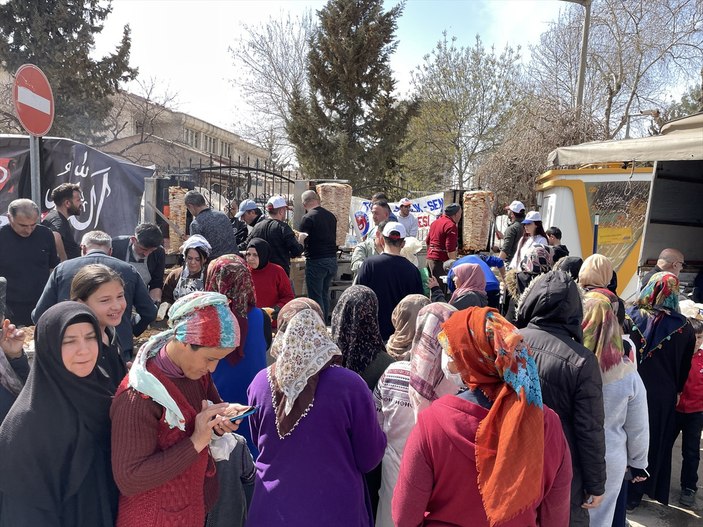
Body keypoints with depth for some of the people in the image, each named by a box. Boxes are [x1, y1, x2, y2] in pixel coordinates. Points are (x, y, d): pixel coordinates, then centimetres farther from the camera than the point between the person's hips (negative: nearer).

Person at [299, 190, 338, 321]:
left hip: (316, 261, -7)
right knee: (325, 294, 17)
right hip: (332, 259, 7)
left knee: (316, 296, 1)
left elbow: (301, 242, -14)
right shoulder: (331, 216, 10)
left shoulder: (308, 218, -11)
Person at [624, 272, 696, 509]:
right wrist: (677, 390, 17)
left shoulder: (630, 316, -12)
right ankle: (634, 495, 26)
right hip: (663, 395, 1)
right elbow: (685, 365, 3)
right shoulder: (683, 326, -9)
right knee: (653, 442, 16)